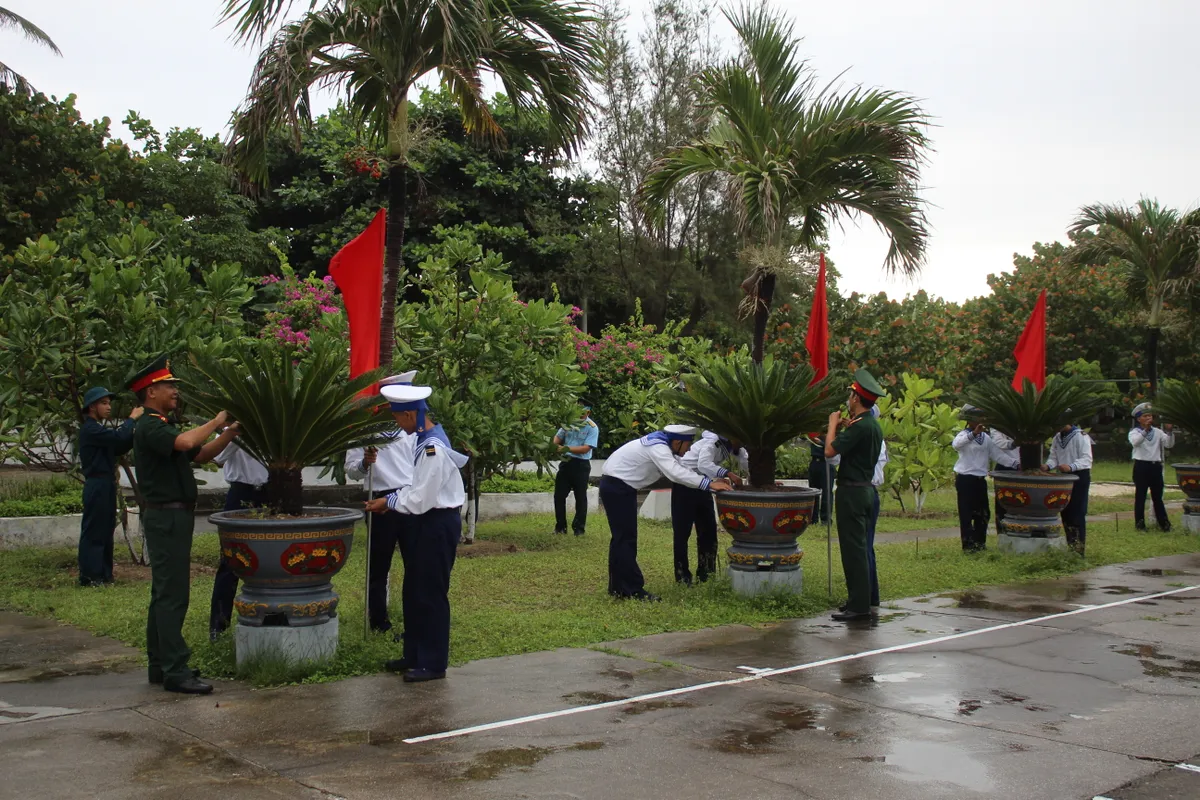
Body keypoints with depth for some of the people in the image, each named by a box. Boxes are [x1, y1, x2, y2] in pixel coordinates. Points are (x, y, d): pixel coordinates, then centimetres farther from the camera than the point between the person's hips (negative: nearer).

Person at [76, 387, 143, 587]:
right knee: (93, 531, -5)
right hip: (97, 486, -10)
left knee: (106, 531, 12)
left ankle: (104, 574, 18)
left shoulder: (99, 429, 19)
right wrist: (132, 419, -12)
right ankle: (89, 576, -2)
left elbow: (118, 448, 14)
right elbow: (119, 437, -26)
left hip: (106, 486, 10)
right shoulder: (90, 429, -13)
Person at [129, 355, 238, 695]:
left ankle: (160, 665, 20)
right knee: (172, 594, -10)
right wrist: (217, 421, -17)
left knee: (165, 594, 13)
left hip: (174, 517, 11)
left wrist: (229, 434, 6)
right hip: (166, 516, -11)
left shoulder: (162, 426, 19)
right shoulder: (150, 428, -13)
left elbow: (199, 455, 19)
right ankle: (175, 672, -8)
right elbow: (186, 442, -32)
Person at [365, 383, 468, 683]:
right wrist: (392, 498, 5)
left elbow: (421, 499, -22)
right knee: (413, 591, 17)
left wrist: (389, 503, -10)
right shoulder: (424, 439, 6)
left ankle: (433, 663, 12)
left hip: (439, 525, -10)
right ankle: (414, 655, 29)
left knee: (431, 595, 1)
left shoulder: (433, 449, -24)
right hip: (427, 522, 10)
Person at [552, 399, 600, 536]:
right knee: (559, 495, 7)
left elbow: (586, 448, -17)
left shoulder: (592, 427, -10)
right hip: (566, 462, 5)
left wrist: (568, 448, -25)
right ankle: (560, 527, 18)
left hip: (581, 465, -5)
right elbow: (557, 437, 11)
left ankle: (579, 528, 17)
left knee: (580, 498, 6)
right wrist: (556, 446, -12)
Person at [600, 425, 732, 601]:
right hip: (615, 487, -11)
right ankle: (633, 590, -5)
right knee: (625, 538, -8)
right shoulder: (658, 448, -23)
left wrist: (712, 481, -3)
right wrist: (709, 484, -37)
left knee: (623, 538, 14)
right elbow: (676, 473, -35)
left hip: (621, 487, 11)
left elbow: (681, 469, 8)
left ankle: (619, 587, 20)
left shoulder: (662, 444, 7)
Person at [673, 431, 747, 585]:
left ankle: (706, 575, 15)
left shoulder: (732, 445, 0)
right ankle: (682, 576, 2)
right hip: (685, 484, -8)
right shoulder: (712, 442, -26)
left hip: (702, 484, 8)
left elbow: (747, 462, -2)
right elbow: (704, 464, -43)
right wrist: (728, 474, -54)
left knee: (708, 530, 7)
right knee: (682, 531, -4)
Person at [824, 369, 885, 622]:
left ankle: (858, 605, -5)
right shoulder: (873, 425, 13)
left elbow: (830, 451, -20)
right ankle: (860, 599, 21)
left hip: (851, 491, -10)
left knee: (853, 547, -7)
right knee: (859, 547, 15)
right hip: (865, 489, 10)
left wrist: (833, 424, -7)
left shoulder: (860, 427, -18)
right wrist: (845, 427, 13)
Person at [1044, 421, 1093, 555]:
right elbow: (1054, 457, 9)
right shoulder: (1057, 437, 10)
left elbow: (1086, 459, -20)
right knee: (1065, 512, 12)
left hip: (1079, 476, -7)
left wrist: (1071, 467, -36)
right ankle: (1070, 546, 23)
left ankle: (1079, 549, -6)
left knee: (1077, 514, -9)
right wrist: (1047, 466, -14)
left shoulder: (1081, 436, -12)